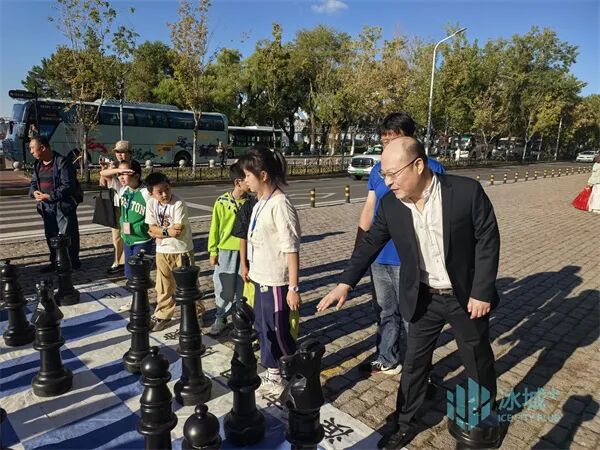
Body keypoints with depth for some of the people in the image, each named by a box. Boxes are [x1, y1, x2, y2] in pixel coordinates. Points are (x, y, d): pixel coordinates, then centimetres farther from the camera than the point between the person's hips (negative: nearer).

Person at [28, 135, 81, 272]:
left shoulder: (62, 162, -14)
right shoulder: (38, 164, 12)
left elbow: (68, 185, -19)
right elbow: (33, 182, 19)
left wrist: (49, 196, -22)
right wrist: (34, 192, -5)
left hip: (63, 205, -8)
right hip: (46, 206, 8)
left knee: (67, 235, -2)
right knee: (50, 235, 15)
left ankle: (73, 263, 9)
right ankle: (55, 262, 27)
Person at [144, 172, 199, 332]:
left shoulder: (178, 203, -20)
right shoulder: (151, 203, -5)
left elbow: (178, 229, -23)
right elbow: (152, 228, -5)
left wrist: (159, 232, -14)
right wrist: (167, 231, -20)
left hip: (182, 250, -4)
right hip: (162, 251, 4)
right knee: (163, 286, 15)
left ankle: (196, 312, 25)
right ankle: (163, 315, 30)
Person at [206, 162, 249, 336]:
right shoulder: (222, 202, -7)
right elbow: (215, 228, -1)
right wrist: (213, 251, -1)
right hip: (226, 251, -1)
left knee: (243, 289, 8)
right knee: (223, 288, 10)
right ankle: (220, 319, 28)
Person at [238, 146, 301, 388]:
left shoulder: (280, 204, -20)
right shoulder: (261, 203, 7)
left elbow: (291, 249, -20)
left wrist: (293, 288, -20)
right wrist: (249, 269, 16)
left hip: (275, 281, -9)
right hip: (260, 278, 9)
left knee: (278, 331, 5)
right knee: (263, 327, 20)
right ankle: (272, 370, 39)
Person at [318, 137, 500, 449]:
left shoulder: (467, 191, -20)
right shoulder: (390, 204, -11)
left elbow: (487, 241, -13)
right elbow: (370, 245, -2)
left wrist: (482, 292, -14)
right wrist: (345, 284, -10)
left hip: (467, 296, -2)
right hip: (424, 299, 2)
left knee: (479, 362, 18)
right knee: (414, 363, 13)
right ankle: (404, 424, 33)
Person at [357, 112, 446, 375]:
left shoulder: (431, 169, -9)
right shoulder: (378, 169, 6)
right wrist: (358, 248, 12)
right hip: (377, 257, 5)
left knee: (411, 318, 7)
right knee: (385, 313, 20)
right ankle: (387, 360, 38)